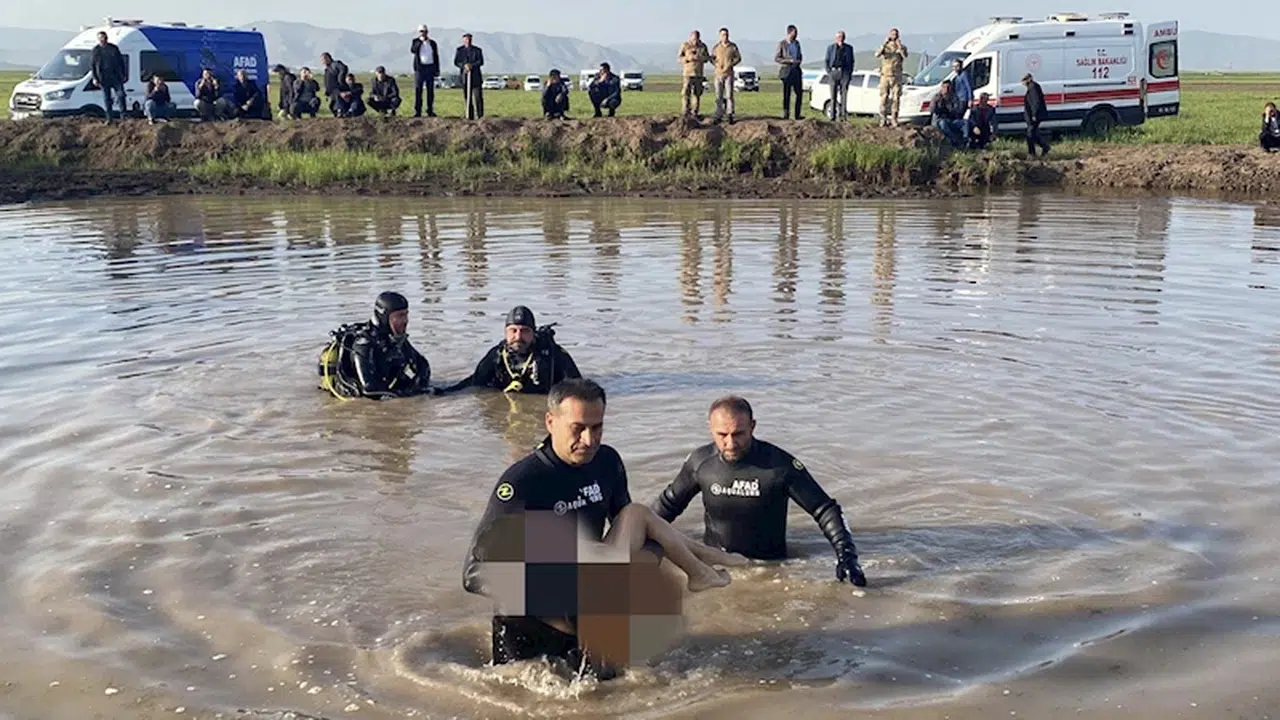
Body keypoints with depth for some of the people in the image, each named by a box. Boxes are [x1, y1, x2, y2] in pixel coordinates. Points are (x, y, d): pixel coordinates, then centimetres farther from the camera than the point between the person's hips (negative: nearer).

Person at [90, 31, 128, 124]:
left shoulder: (114, 48, 7)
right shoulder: (95, 50, 4)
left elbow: (121, 62, 12)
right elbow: (92, 65, 5)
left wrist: (124, 74, 7)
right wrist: (95, 78, -3)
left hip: (116, 77, 1)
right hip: (103, 78, -1)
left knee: (121, 95, -4)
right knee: (106, 98, 2)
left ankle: (123, 115, 5)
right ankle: (109, 118, 6)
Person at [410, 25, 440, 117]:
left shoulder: (432, 43, 11)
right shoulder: (416, 41, 5)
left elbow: (436, 57, 12)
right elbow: (412, 50, -15)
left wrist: (437, 70, 6)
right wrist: (420, 41, -17)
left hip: (430, 67, 2)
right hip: (419, 68, -2)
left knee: (430, 90, 3)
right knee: (418, 90, -5)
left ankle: (430, 111, 8)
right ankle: (417, 111, -4)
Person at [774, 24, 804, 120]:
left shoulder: (797, 43, 13)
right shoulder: (781, 43, -6)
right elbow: (776, 58, -10)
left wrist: (800, 61, 2)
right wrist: (790, 61, -18)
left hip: (796, 70, 6)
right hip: (787, 71, -6)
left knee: (799, 92, 3)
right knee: (786, 94, 0)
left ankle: (797, 114, 11)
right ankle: (786, 115, 8)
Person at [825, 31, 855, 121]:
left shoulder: (849, 48, 10)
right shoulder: (830, 47, 11)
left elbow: (851, 61, 12)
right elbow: (827, 61, 10)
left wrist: (850, 73, 2)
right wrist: (828, 72, -1)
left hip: (844, 72, -1)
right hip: (833, 72, 1)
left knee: (844, 94, -7)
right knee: (833, 95, 2)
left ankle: (843, 114, -7)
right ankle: (833, 115, 4)